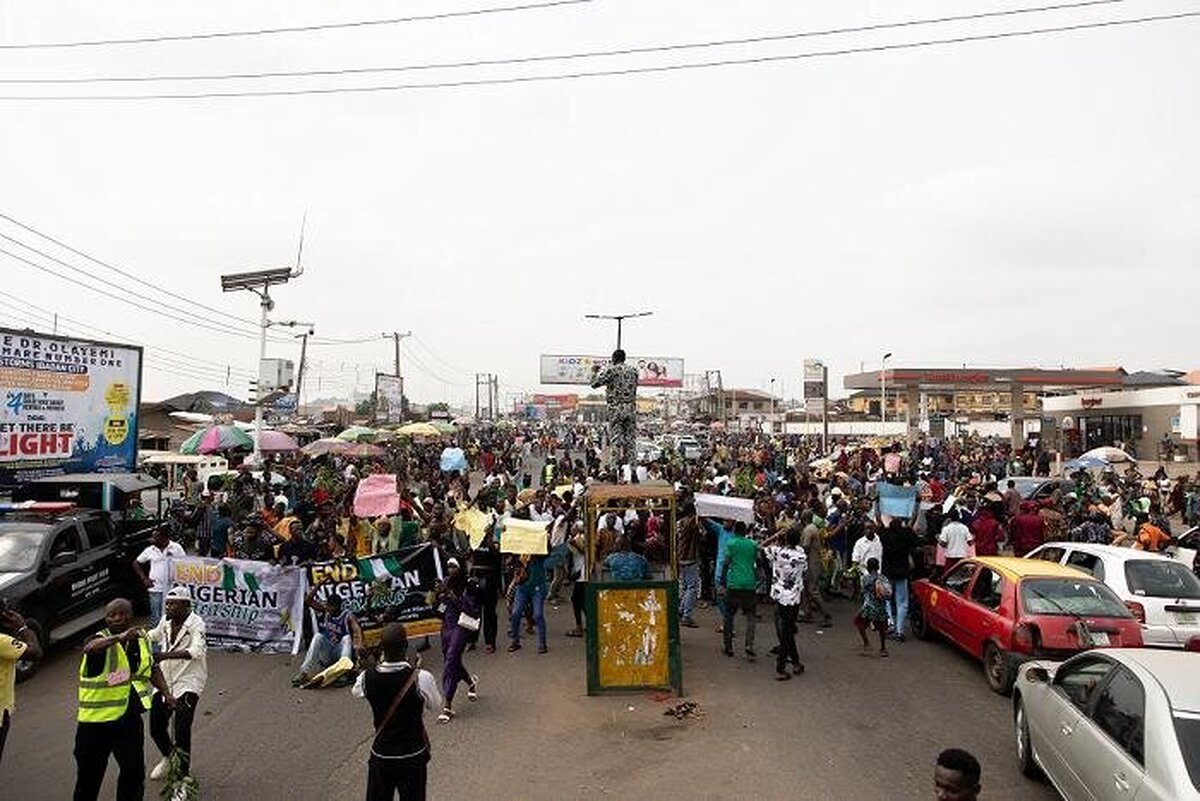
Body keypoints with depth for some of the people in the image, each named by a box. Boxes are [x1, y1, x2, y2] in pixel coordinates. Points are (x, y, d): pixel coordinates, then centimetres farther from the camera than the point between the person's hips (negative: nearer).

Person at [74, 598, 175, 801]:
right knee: (90, 772, 11)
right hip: (97, 719, -4)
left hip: (130, 718, 4)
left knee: (134, 771, 9)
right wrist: (120, 637, -57)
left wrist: (166, 692, 6)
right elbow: (89, 648, -40)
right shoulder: (102, 640, -14)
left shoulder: (141, 639, 3)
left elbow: (152, 669, 17)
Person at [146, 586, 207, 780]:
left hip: (188, 682, -7)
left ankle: (184, 773, 2)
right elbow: (156, 635, 29)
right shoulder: (166, 621, 5)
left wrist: (165, 655, -40)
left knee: (182, 730, -13)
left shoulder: (196, 624, -16)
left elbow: (196, 651, -32)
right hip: (164, 681, 7)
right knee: (156, 728, 11)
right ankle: (167, 757, 42)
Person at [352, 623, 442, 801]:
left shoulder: (367, 678, -15)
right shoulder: (422, 678, -24)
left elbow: (355, 692, 10)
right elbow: (436, 706, -4)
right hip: (413, 755, -2)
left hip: (381, 754, 2)